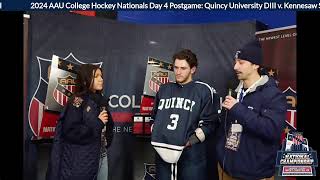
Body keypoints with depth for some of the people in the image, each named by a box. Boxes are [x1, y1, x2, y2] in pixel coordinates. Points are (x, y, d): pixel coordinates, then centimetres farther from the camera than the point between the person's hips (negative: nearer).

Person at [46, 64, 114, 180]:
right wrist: (97, 123, -16)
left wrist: (106, 141, 0)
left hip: (101, 156, 6)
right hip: (82, 160, -6)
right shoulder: (77, 102, -13)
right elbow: (70, 132, -21)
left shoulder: (101, 101, 6)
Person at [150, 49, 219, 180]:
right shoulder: (164, 89, 11)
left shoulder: (204, 91, -2)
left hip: (191, 155, -4)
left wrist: (190, 141, -14)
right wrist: (156, 137, 5)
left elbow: (208, 123, -4)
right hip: (163, 153, 4)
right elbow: (155, 117, 20)